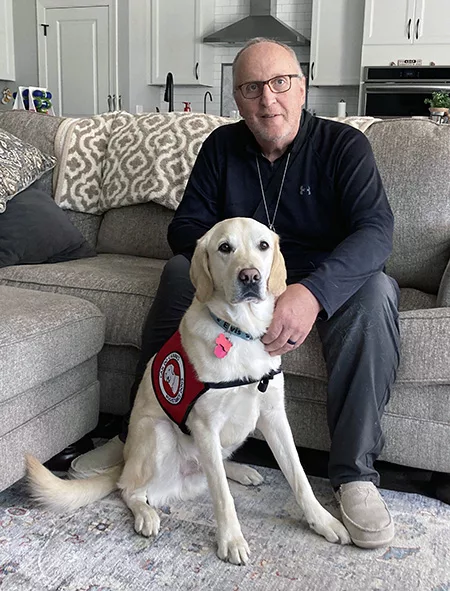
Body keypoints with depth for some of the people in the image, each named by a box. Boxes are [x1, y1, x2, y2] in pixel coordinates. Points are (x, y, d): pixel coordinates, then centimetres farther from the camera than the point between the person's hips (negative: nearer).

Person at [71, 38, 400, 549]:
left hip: (326, 283, -2)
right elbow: (185, 227, -3)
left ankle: (354, 472, -27)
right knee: (180, 270, -25)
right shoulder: (221, 147, 1)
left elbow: (376, 230, -24)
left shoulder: (343, 145, -10)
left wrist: (311, 292, -43)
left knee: (376, 290, -33)